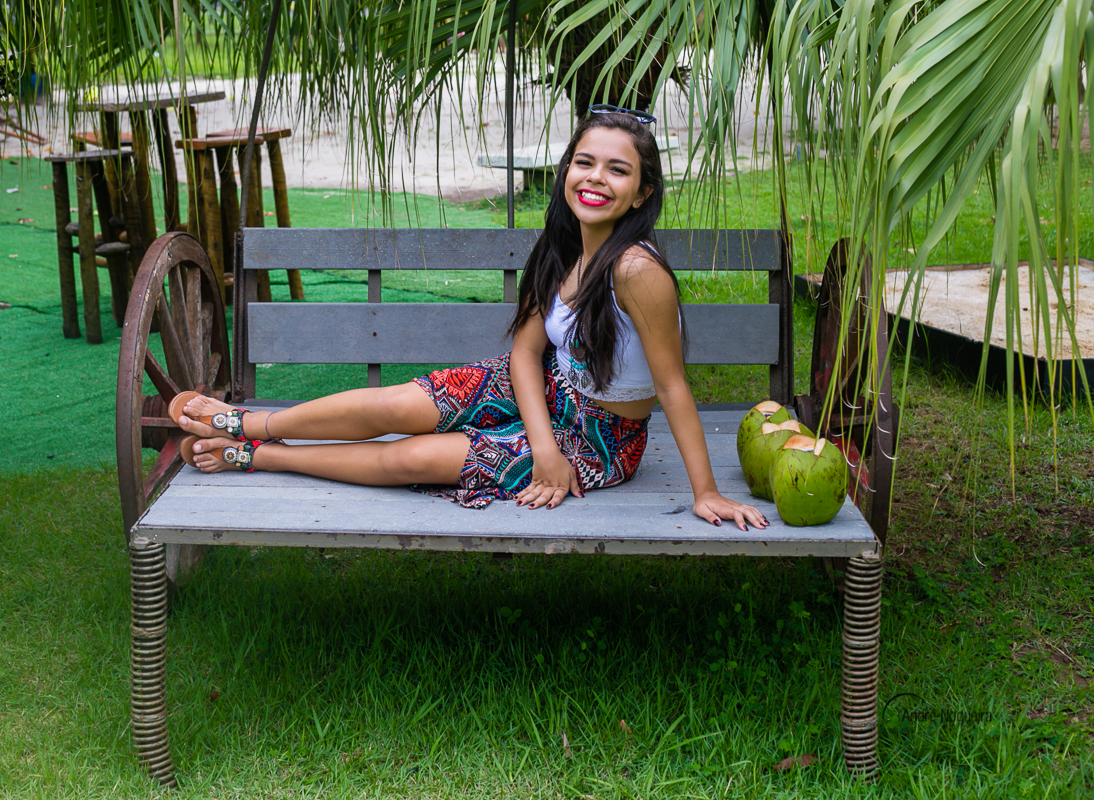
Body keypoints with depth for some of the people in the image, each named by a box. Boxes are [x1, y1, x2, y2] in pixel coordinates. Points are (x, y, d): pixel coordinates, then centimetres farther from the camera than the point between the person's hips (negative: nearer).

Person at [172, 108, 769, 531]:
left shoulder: (636, 270, -31)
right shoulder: (562, 250, -7)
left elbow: (673, 388, -26)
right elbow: (526, 350, -6)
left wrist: (706, 493, -22)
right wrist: (544, 447, -21)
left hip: (599, 442, -5)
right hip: (546, 394, 5)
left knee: (411, 459, -9)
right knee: (391, 406, -7)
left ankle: (251, 453, 9)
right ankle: (238, 425, 13)